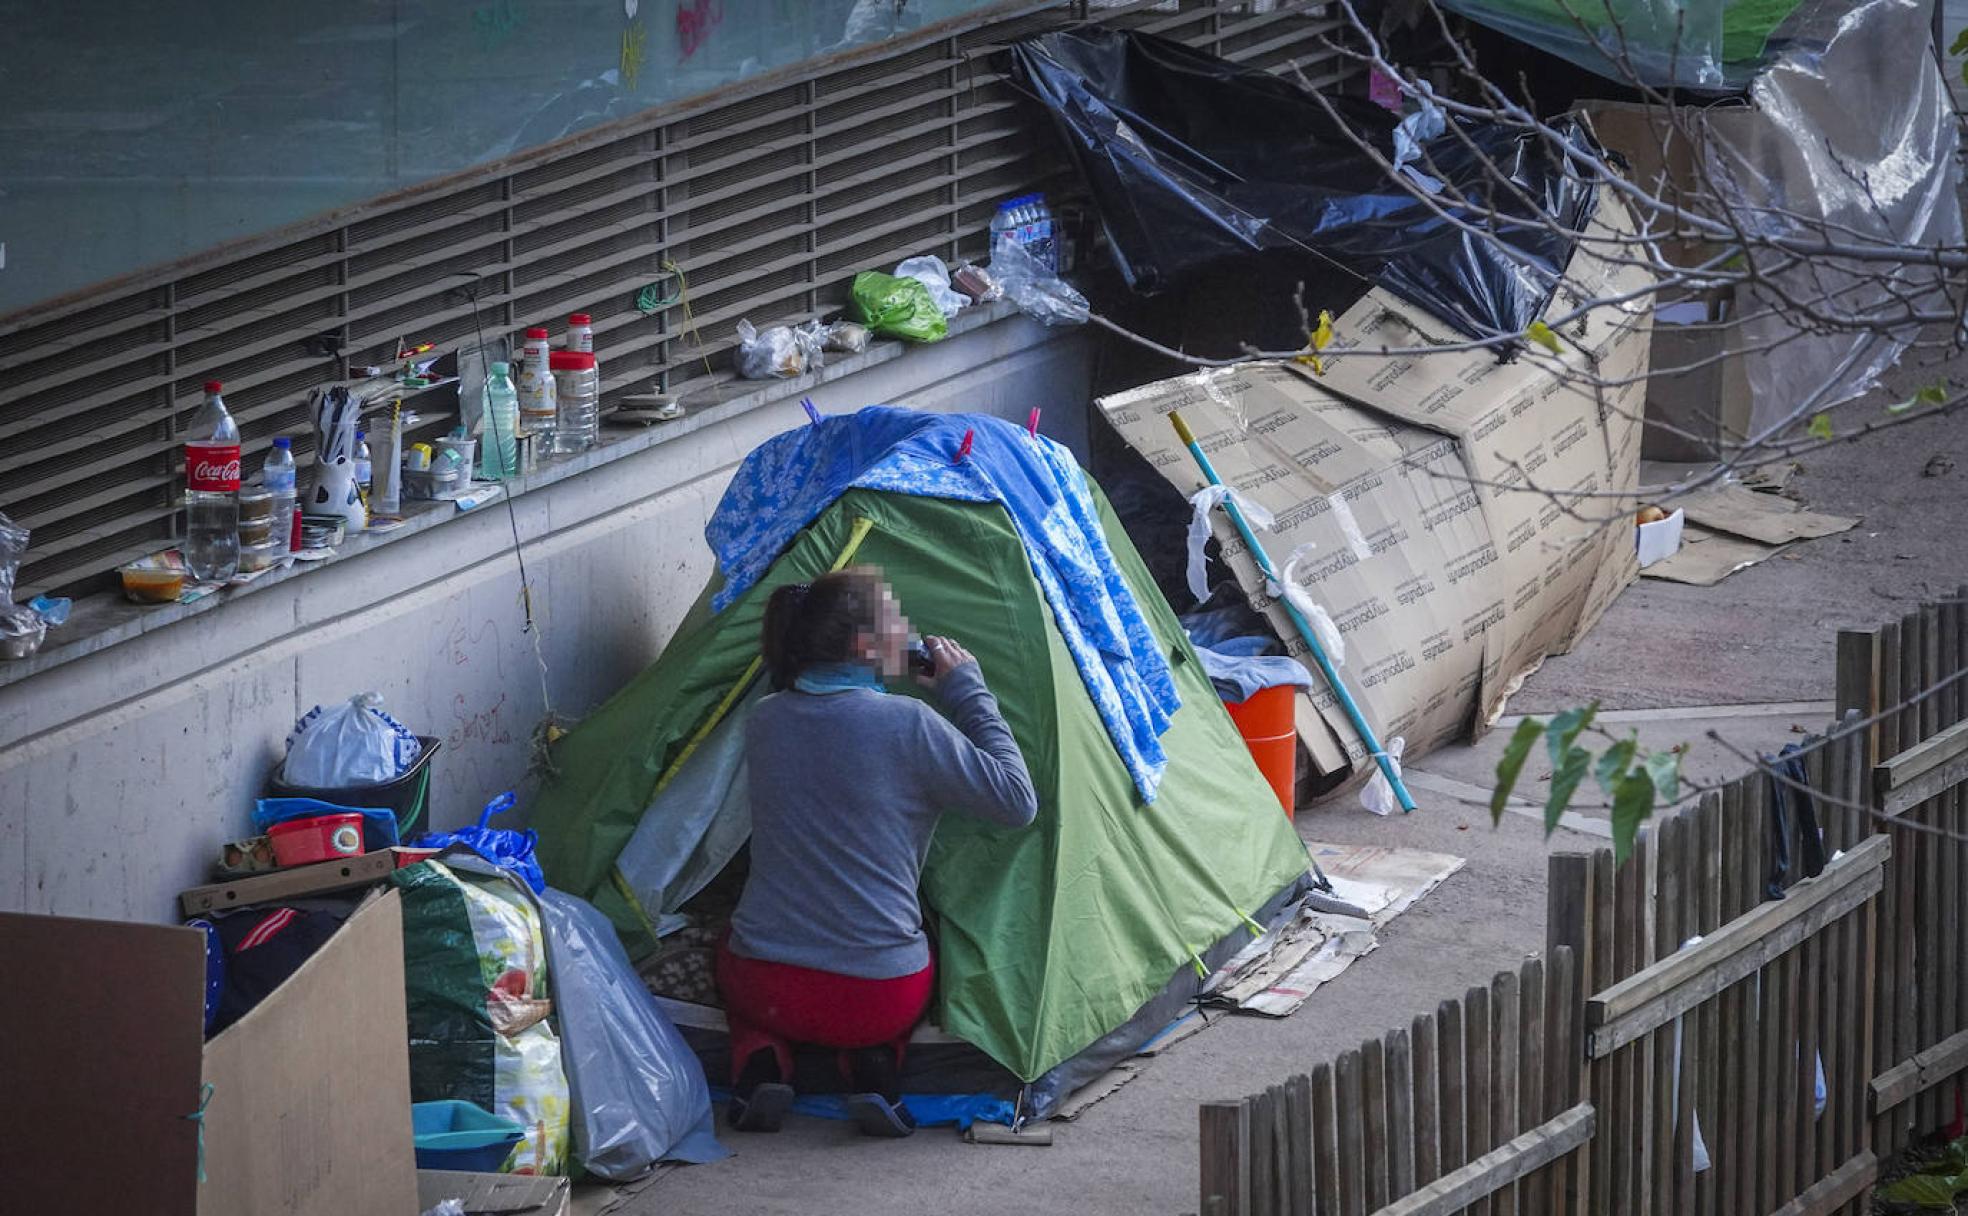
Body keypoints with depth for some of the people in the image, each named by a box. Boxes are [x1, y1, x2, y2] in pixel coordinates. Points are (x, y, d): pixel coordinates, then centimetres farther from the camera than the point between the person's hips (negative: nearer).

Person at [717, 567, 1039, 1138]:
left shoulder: (764, 721, 2)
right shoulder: (907, 725, -14)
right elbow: (1017, 801, -7)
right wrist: (970, 693, 0)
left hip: (762, 986, 2)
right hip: (880, 996, -2)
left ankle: (761, 1065, 9)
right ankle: (874, 1071, 4)